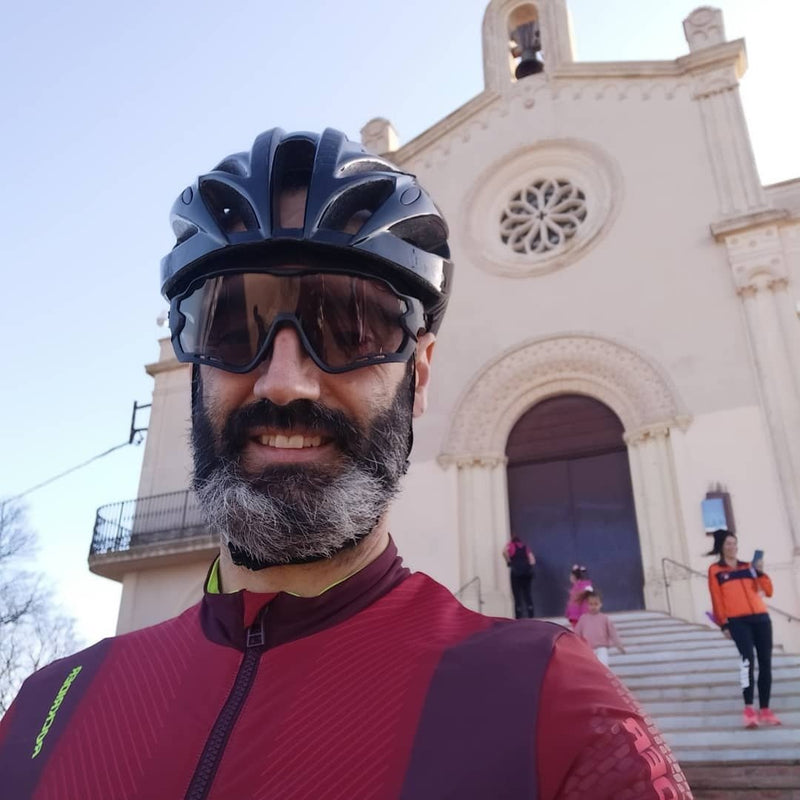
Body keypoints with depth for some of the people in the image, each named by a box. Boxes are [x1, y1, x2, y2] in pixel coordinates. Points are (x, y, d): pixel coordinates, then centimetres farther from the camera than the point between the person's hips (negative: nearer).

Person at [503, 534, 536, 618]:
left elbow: (504, 551, -12)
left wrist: (509, 562, -1)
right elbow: (532, 560, 9)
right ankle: (531, 616, 5)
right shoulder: (525, 546, 21)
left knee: (517, 594, -1)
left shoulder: (511, 545, 11)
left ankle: (519, 617, -4)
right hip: (527, 570, 3)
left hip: (516, 570, -3)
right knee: (527, 593, 10)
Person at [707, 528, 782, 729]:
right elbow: (716, 599, 0)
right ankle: (749, 710, -19)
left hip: (760, 617, 5)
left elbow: (768, 591, 12)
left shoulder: (749, 567, 16)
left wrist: (761, 572, -2)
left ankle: (765, 710, 11)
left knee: (765, 662, 2)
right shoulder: (715, 570, 5)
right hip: (738, 621, -4)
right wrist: (723, 623, -6)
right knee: (748, 659, -21)